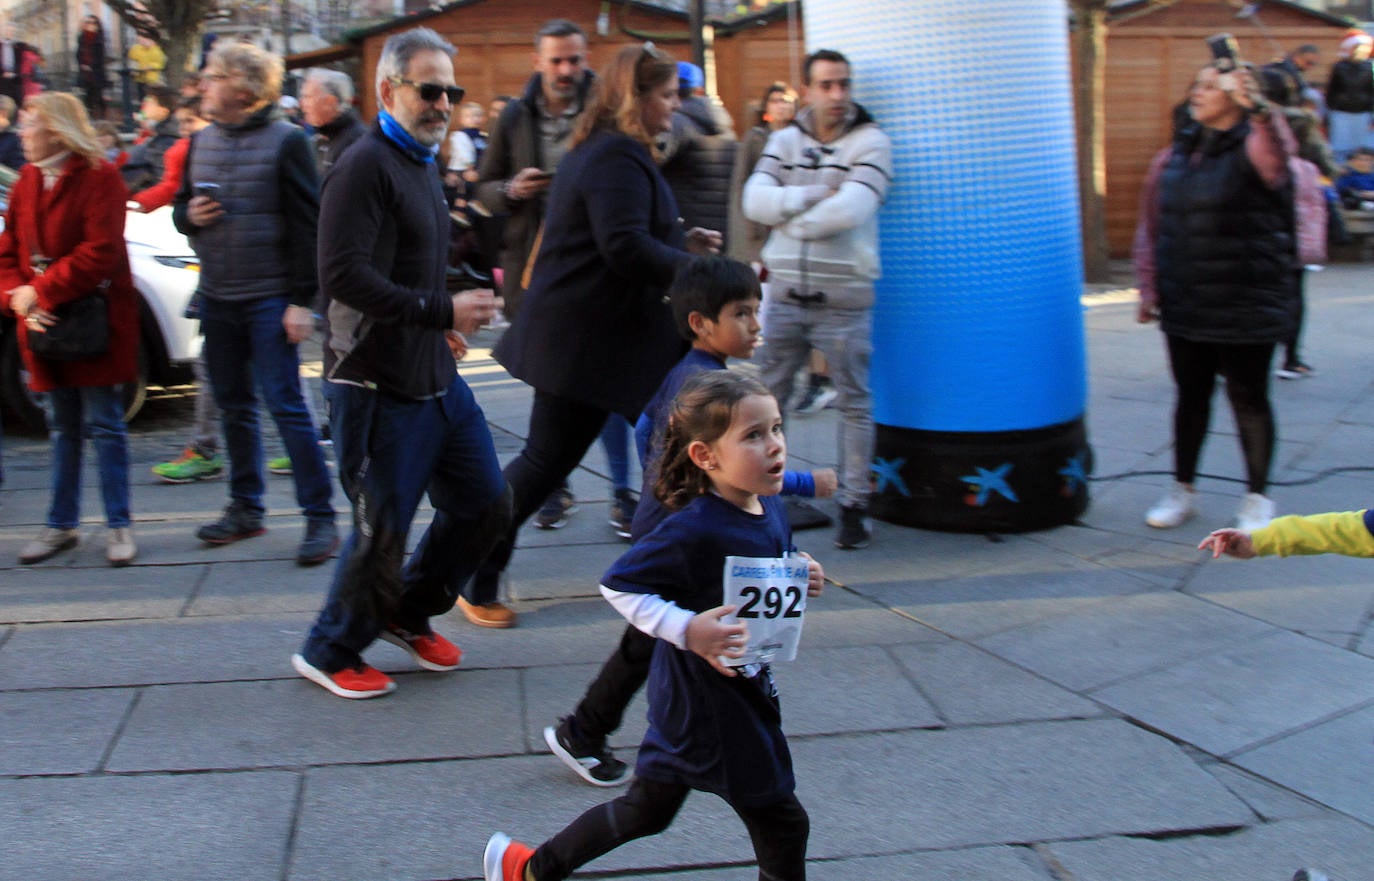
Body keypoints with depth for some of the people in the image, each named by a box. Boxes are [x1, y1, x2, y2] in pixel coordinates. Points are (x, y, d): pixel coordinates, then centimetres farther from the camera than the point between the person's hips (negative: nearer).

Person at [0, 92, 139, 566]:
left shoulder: (99, 176, -10)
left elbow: (101, 253, -18)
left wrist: (40, 291, -17)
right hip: (45, 325, 6)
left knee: (103, 425, 0)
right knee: (63, 428, 13)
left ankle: (119, 525, 8)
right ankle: (62, 525, 21)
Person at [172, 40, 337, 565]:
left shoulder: (285, 141, -9)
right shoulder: (203, 141, 10)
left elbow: (306, 223, -11)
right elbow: (181, 203, 20)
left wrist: (302, 300, -15)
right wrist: (189, 214, -5)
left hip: (269, 300, -6)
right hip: (216, 298, 6)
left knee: (285, 405, -7)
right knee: (233, 405, 13)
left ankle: (320, 517, -1)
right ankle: (245, 508, 25)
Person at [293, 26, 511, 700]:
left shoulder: (422, 164, 16)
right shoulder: (366, 166, -16)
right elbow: (345, 276, -26)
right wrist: (441, 311, -25)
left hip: (436, 380, 9)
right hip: (379, 390, -9)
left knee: (484, 504, 13)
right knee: (382, 533, -1)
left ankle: (409, 615, 33)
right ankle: (330, 653, 22)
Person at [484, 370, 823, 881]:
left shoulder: (770, 507, -1)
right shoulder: (694, 531, -27)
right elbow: (618, 586, -22)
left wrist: (801, 574, -2)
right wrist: (689, 629, -30)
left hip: (748, 686, 9)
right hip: (707, 700, -9)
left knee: (649, 809, 22)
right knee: (781, 824, 4)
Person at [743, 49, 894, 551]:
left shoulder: (871, 142, -4)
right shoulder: (785, 140, 9)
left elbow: (850, 210, -19)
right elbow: (755, 201, -5)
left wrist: (790, 221, -7)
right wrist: (813, 195, -15)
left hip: (844, 301, -3)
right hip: (785, 297, 4)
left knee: (854, 405, 3)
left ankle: (854, 506, 12)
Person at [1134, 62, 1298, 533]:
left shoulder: (1254, 148, -8)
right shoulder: (1172, 158, 7)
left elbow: (1278, 151, -35)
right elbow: (1150, 228, 12)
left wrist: (1257, 108, -55)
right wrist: (1149, 288, 6)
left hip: (1247, 308, -4)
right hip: (1184, 306, 4)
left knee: (1249, 399, 5)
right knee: (1190, 397, 14)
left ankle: (1257, 498, 20)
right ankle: (1183, 490, 27)